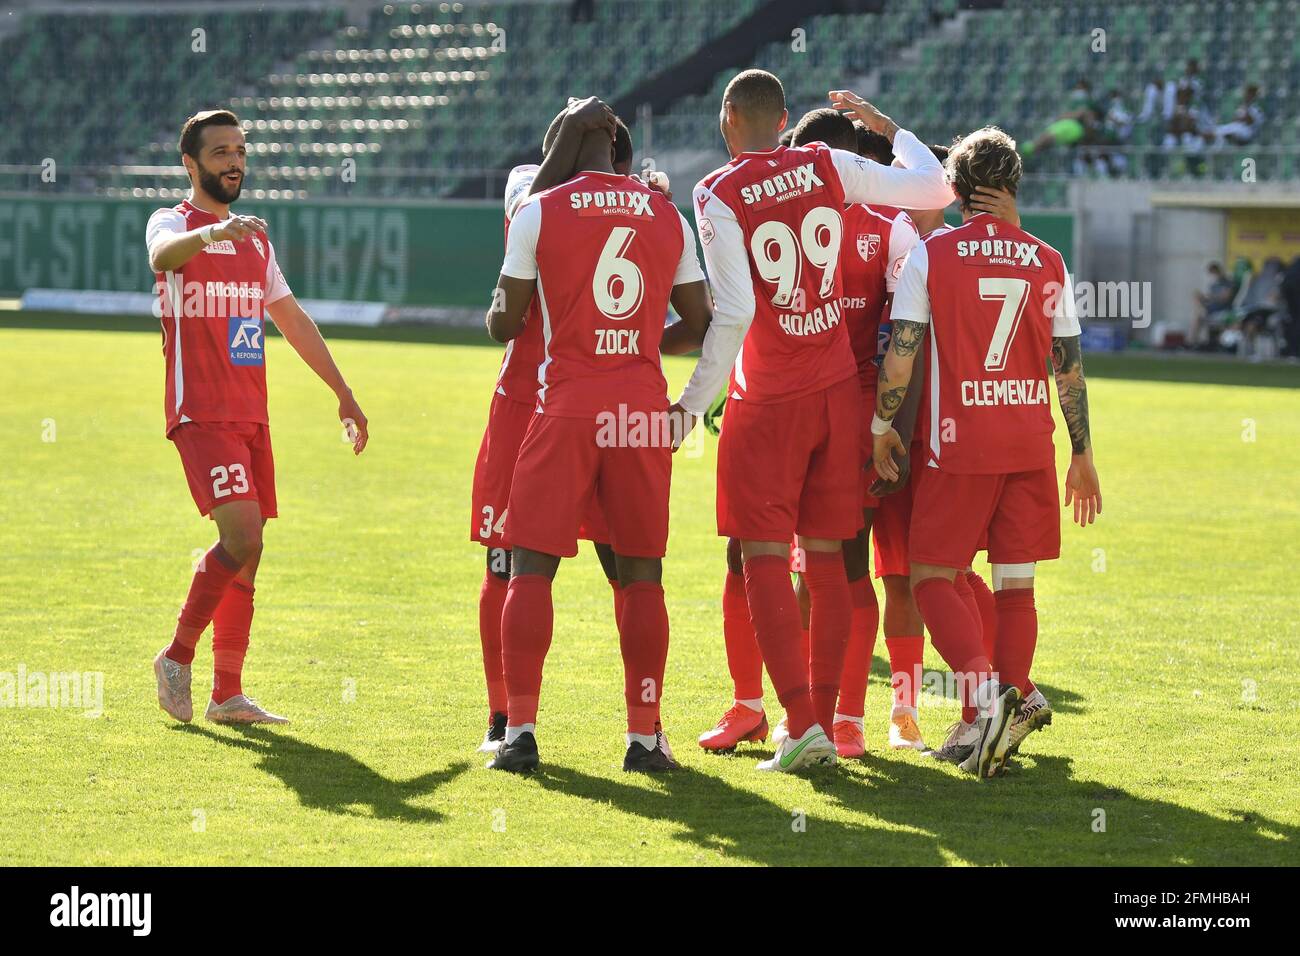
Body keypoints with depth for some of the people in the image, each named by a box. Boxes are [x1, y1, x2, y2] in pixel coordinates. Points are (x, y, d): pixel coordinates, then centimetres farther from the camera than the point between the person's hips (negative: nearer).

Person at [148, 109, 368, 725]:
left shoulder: (255, 238, 19)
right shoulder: (173, 223, -3)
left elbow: (294, 321, 26)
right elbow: (163, 254, -29)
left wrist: (343, 393, 25)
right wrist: (211, 233, -50)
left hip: (251, 416, 7)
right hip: (202, 414, -7)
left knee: (247, 554, 5)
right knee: (242, 537, -20)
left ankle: (227, 695, 10)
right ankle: (177, 657, -4)